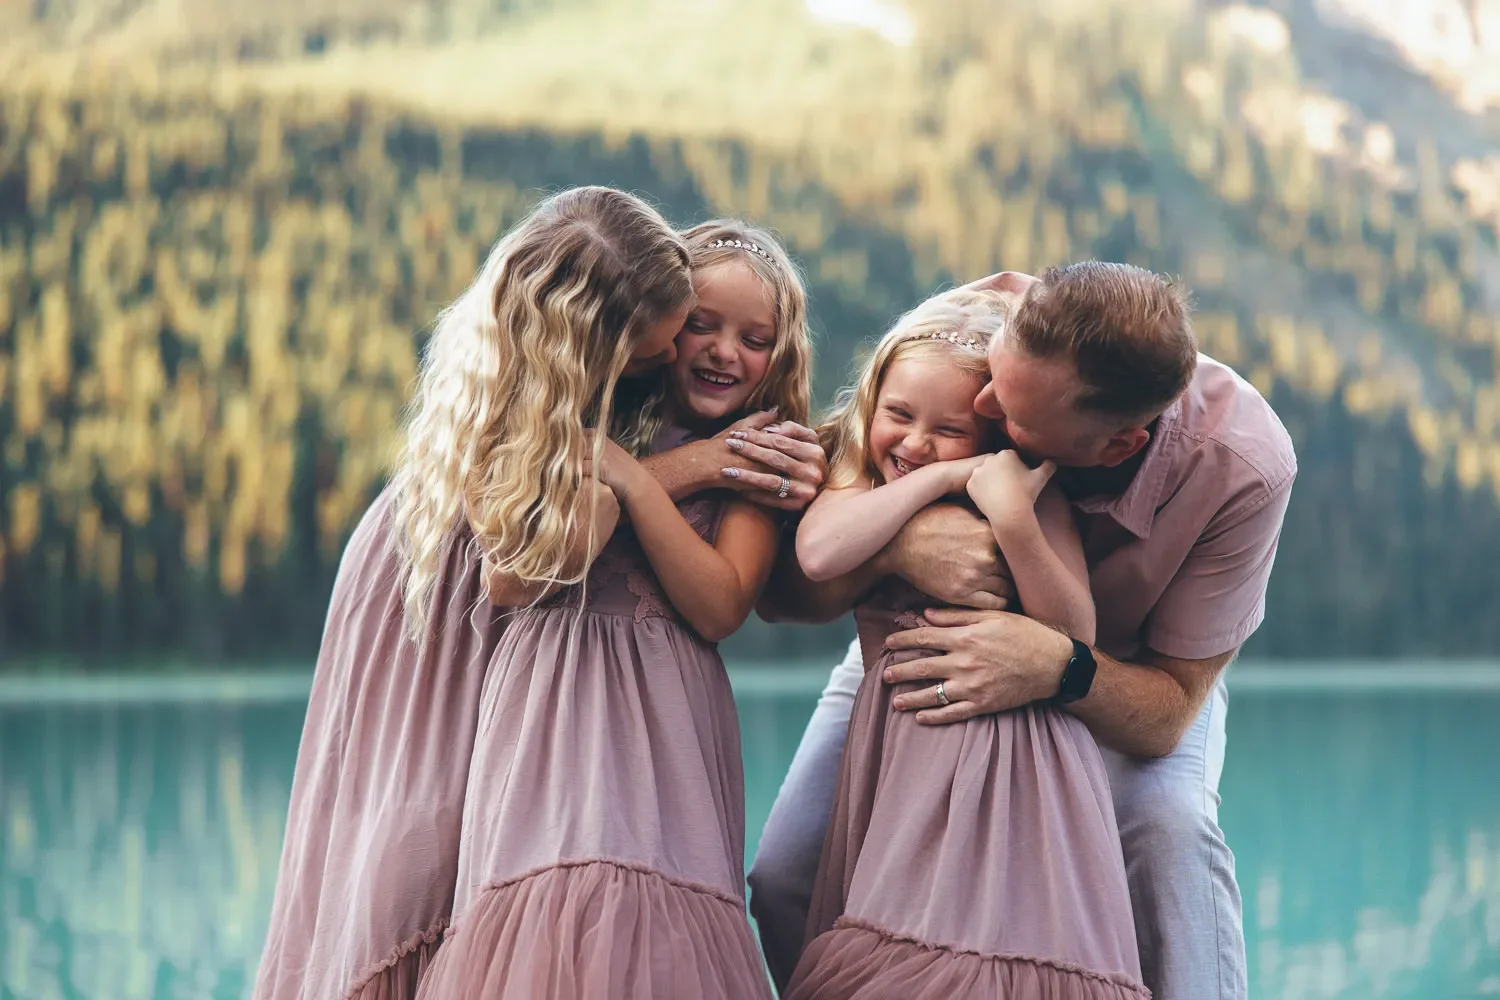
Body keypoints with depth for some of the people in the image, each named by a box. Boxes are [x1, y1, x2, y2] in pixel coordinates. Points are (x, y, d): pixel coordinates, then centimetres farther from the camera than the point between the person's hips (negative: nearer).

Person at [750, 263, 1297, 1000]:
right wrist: (897, 545, -47)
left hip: (1128, 669, -1)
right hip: (924, 644, 1)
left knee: (1167, 823, -33)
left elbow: (1169, 708, -26)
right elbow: (783, 592, -25)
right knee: (788, 879, -15)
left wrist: (1056, 665, -48)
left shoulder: (1243, 464, -34)